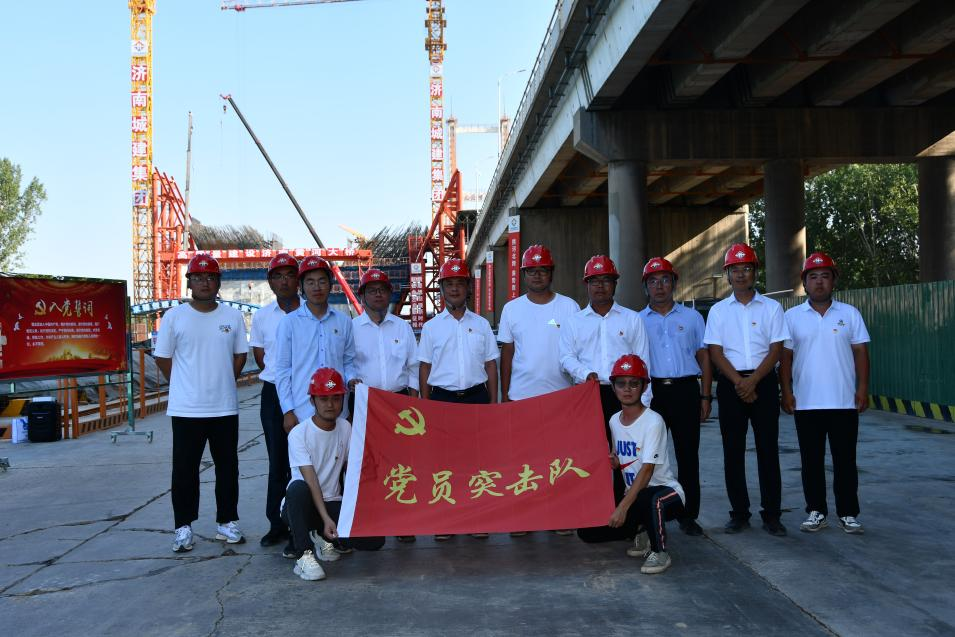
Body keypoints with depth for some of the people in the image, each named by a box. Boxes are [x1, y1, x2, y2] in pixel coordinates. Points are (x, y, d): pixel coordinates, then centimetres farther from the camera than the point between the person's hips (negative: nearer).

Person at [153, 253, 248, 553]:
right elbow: (163, 359, 3)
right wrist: (185, 385, 6)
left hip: (225, 407, 2)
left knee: (227, 468, 10)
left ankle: (227, 522, 22)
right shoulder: (174, 317, -2)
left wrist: (221, 383, 8)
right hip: (186, 408, -2)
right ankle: (184, 527, 14)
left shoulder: (233, 317, 4)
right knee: (185, 469, 3)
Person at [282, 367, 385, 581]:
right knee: (298, 488, -40)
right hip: (302, 505, -4)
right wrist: (326, 518, -31)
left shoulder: (345, 428, 3)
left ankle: (325, 539, 7)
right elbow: (310, 481, -21)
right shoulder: (299, 433, -13)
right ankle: (305, 555, -27)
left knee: (375, 539, -19)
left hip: (333, 503, 4)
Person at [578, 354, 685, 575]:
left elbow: (647, 471, -24)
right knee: (587, 530, -8)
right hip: (633, 494, 7)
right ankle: (641, 532, 13)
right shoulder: (614, 421, 5)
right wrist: (614, 462, -5)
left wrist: (623, 507, -30)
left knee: (648, 499, -43)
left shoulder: (653, 421, -17)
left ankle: (659, 551, -15)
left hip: (667, 493, -7)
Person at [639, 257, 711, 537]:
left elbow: (704, 357, 11)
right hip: (651, 390, 0)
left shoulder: (692, 317, 12)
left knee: (688, 454, 1)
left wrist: (705, 396, 4)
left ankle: (688, 515, 10)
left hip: (685, 390, 0)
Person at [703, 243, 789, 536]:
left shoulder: (771, 308, 6)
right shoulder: (718, 310, 8)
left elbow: (776, 350, -1)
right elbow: (715, 352, 2)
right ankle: (739, 513, 12)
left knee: (768, 449, -1)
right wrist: (738, 383, -10)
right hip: (730, 383, 1)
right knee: (733, 451, 3)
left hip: (763, 382, -1)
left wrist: (752, 381, -13)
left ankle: (771, 514, 6)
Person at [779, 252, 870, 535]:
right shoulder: (792, 317, 4)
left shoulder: (850, 314, 5)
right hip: (806, 403, 0)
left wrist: (863, 388, -4)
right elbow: (785, 357, 4)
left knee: (845, 459, 5)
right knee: (811, 460, 6)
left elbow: (860, 353, 4)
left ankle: (848, 513, 14)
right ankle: (816, 511, 16)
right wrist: (787, 392, -3)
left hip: (844, 402, 0)